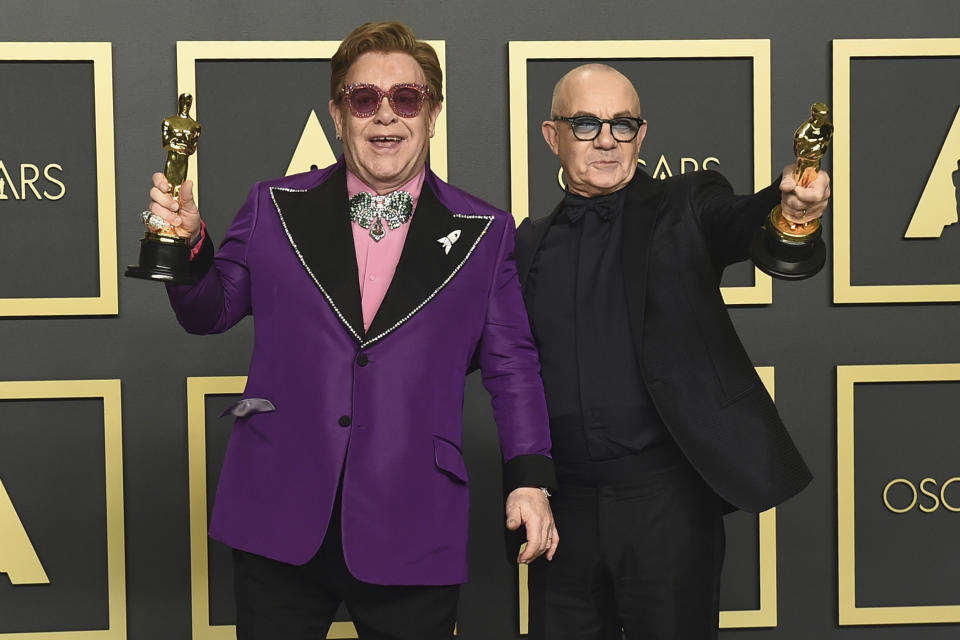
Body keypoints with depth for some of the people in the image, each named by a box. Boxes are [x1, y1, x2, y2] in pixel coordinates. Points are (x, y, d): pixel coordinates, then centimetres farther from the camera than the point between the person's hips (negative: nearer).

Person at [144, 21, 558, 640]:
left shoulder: (486, 233, 5)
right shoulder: (276, 207, 7)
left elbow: (511, 364, 6)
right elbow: (211, 311, 14)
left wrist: (530, 478, -2)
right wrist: (188, 246, -6)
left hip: (412, 529, -1)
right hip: (279, 519, 1)